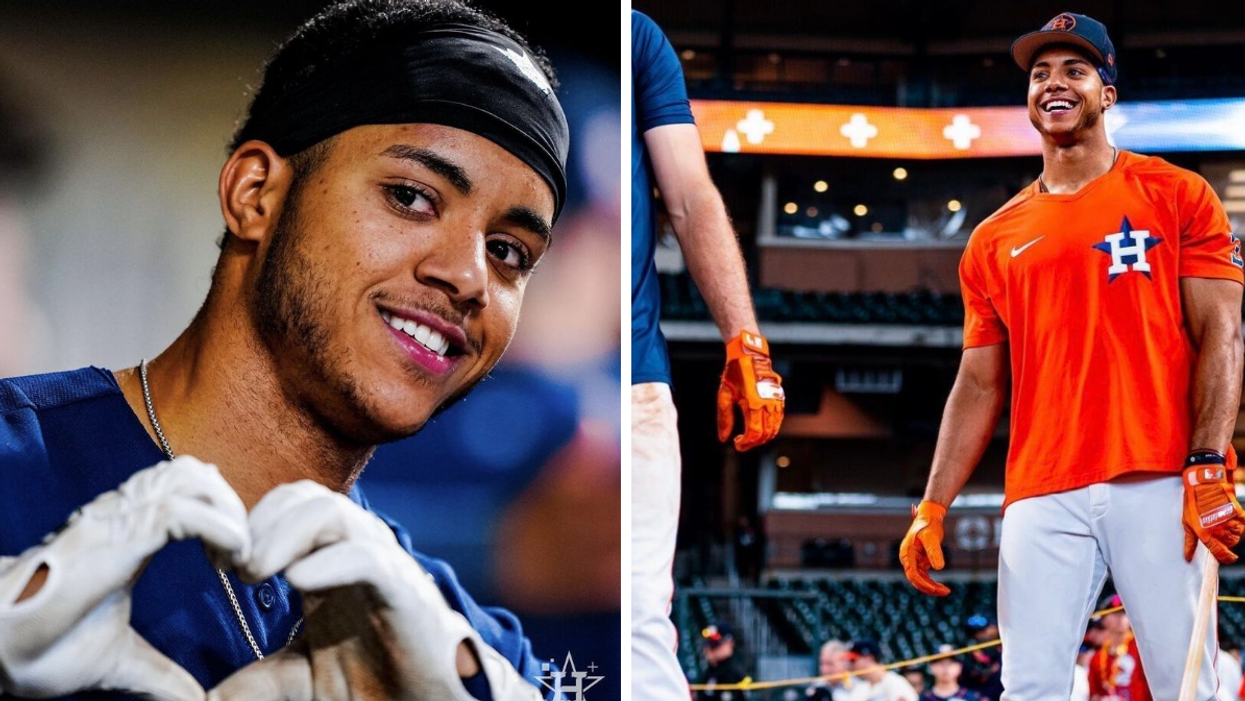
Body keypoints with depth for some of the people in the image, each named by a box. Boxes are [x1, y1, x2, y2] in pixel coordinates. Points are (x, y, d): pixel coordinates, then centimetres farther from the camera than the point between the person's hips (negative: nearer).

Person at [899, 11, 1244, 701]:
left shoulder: (1177, 196, 9)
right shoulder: (994, 240, 19)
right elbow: (979, 385, 18)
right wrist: (932, 509, 7)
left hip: (1158, 485, -3)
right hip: (1041, 499, 3)